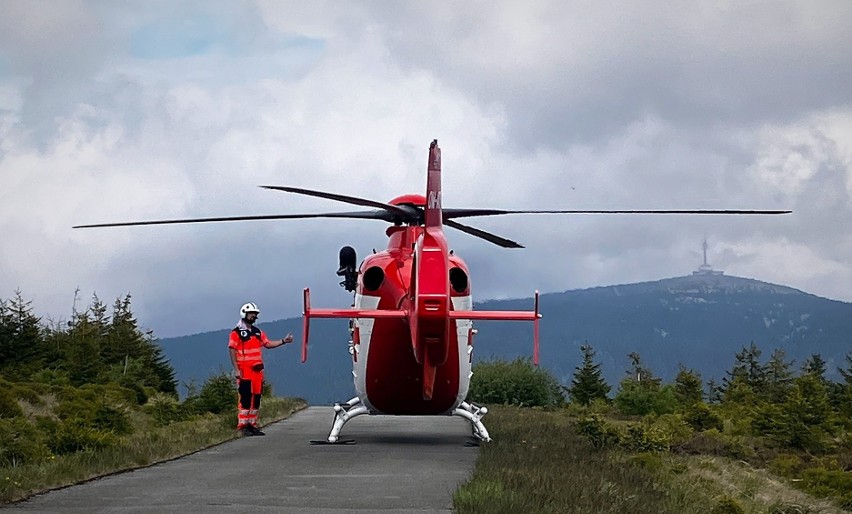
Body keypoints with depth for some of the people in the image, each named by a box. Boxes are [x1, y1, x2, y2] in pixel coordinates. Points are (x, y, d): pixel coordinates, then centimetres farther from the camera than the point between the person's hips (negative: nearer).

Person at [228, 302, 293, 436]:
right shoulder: (236, 333, -5)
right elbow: (232, 350, -9)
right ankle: (242, 426, -11)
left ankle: (252, 424, 13)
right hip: (244, 370, -7)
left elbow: (268, 343, 22)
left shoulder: (257, 332, 18)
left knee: (256, 397, 7)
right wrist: (236, 369, -16)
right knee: (246, 397, -12)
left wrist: (283, 341, 11)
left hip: (257, 370, 7)